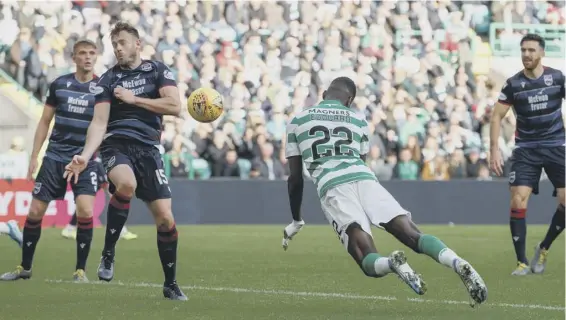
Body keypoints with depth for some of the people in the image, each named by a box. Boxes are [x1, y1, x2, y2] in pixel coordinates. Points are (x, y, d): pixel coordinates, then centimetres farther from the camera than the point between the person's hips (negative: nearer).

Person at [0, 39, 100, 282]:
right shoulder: (59, 84, 5)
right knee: (35, 211, 3)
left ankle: (80, 270, -3)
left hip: (85, 160, -2)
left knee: (86, 212, -19)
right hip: (55, 157, 2)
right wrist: (34, 156, 7)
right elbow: (45, 121, 11)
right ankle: (25, 267, 20)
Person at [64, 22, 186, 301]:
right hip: (117, 145, -2)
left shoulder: (157, 71, 7)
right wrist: (84, 156, -18)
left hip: (148, 149, 2)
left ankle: (170, 284, 13)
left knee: (165, 218, -5)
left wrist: (134, 99, -8)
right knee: (126, 184, -37)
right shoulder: (108, 79, 5)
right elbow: (99, 123, -3)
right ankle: (108, 253, -21)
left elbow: (174, 106, -6)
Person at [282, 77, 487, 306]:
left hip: (332, 186, -2)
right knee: (414, 236, -5)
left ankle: (392, 263, -46)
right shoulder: (358, 120, 27)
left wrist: (296, 221, 34)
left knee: (369, 260, -11)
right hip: (365, 179, 2)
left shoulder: (297, 120, 23)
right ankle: (458, 264, -33)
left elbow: (295, 177, 23)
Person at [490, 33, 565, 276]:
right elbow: (497, 116, 3)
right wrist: (495, 149, -7)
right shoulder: (513, 84, -2)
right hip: (526, 150, -1)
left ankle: (543, 249, 15)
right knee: (518, 203, -13)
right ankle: (522, 262, -4)